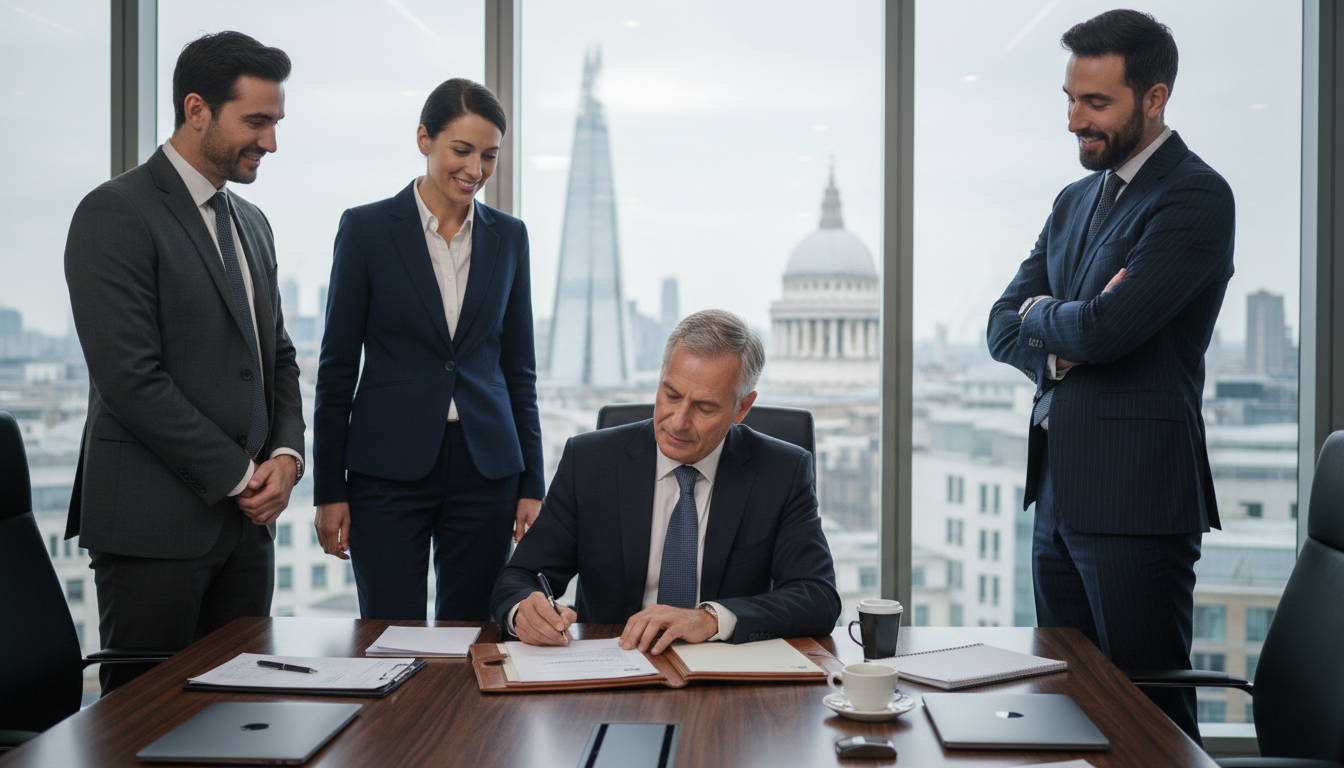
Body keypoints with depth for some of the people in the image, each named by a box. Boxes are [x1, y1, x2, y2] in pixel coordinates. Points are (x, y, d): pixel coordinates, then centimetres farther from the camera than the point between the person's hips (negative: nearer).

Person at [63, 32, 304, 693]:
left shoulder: (251, 222, 17)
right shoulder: (115, 214, -9)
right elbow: (131, 378, -17)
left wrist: (286, 453, 1)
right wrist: (240, 476, -12)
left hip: (247, 515, 7)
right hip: (155, 519, -7)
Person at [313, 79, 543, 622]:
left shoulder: (508, 237, 8)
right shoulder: (366, 228, -2)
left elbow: (518, 366, 11)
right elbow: (338, 364, 0)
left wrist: (532, 484, 7)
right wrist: (329, 490, -3)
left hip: (486, 468, 3)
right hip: (389, 469, -2)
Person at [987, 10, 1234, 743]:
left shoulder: (1195, 197, -11)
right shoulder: (1075, 202, 17)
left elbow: (1105, 326, -21)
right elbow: (1004, 326, 14)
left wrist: (1042, 316, 0)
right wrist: (1057, 350, -7)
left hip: (1135, 495, -8)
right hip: (1059, 491, 9)